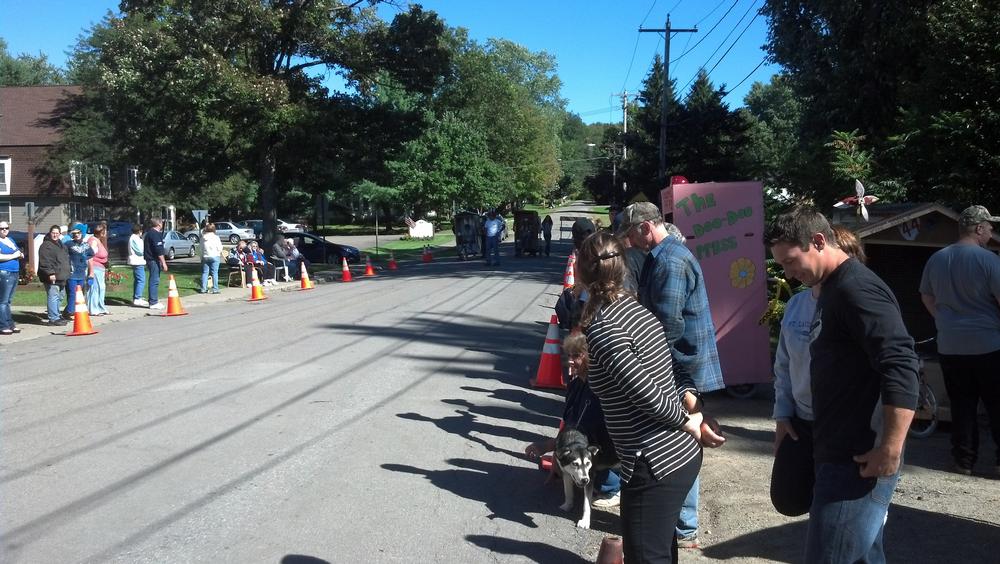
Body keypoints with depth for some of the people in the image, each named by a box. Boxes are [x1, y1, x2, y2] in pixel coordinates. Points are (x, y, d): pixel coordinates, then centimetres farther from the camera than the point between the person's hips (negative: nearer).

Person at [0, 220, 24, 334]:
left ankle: (10, 325, 16)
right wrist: (13, 256, -13)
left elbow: (18, 252, 32)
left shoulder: (10, 240, 18)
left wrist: (20, 254, 9)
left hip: (15, 273, 8)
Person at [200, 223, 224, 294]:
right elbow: (219, 248, -7)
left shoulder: (203, 237, -1)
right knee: (214, 273, -1)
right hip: (214, 256, -3)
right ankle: (215, 289, -2)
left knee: (204, 273, 8)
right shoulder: (216, 237, -8)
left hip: (205, 257, 3)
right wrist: (220, 254, 14)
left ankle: (203, 289, 7)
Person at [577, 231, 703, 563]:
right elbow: (676, 372, 12)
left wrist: (684, 420, -8)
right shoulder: (636, 309, 8)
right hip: (683, 452, 9)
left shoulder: (602, 327, -17)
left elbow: (644, 390, -23)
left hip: (655, 464, -9)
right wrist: (691, 412, 2)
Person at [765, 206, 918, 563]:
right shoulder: (834, 289, 15)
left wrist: (890, 450, -25)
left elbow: (901, 368, -25)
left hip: (858, 460, -10)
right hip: (841, 453, 10)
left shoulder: (857, 289, -17)